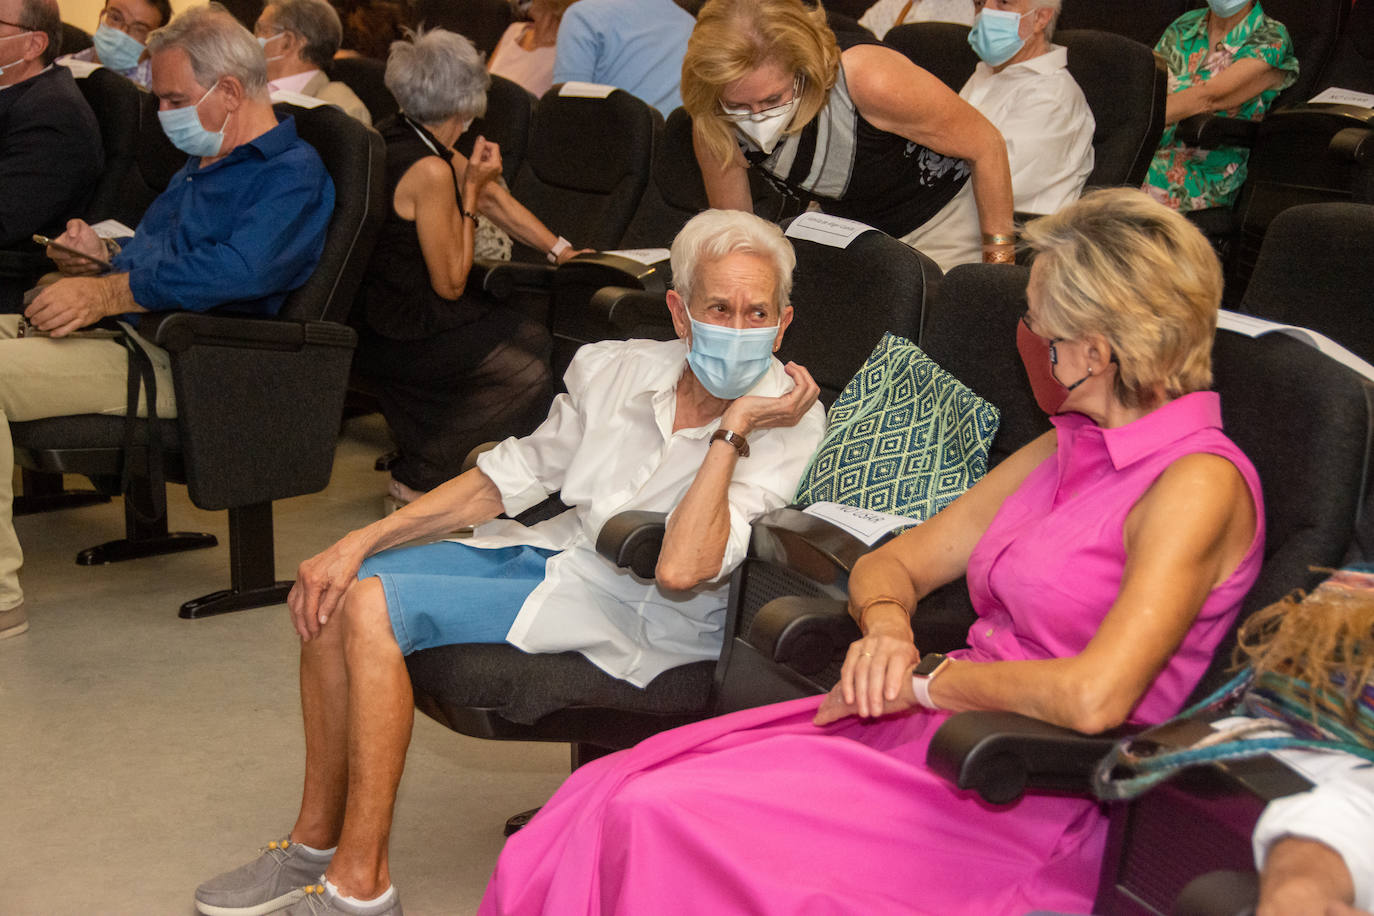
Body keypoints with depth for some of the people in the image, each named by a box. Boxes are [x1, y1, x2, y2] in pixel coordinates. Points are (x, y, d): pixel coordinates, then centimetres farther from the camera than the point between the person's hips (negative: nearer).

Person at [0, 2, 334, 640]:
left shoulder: (291, 173, -6)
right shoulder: (203, 164, 26)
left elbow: (239, 270, -24)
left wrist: (109, 293, -24)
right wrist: (103, 259, 12)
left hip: (173, 362, -10)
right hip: (113, 327, 10)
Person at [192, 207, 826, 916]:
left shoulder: (789, 424, -15)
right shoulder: (613, 368, 1)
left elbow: (681, 570, -27)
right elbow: (507, 477, 8)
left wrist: (731, 432, -26)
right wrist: (357, 543, 2)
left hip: (641, 617, -7)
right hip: (552, 547, 7)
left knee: (374, 604, -21)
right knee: (327, 596, -5)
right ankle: (316, 841, 9)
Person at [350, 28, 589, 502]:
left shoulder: (393, 135, 3)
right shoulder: (431, 171, -26)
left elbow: (494, 197, 10)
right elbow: (451, 283, -17)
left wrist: (561, 249, 14)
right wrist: (469, 192, -13)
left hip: (370, 308, 9)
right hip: (398, 336, -9)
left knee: (529, 335, 14)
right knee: (532, 372, 2)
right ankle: (422, 476, 12)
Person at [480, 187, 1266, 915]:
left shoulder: (1198, 483, -13)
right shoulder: (1064, 452, 15)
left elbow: (1093, 697, -25)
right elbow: (892, 564, 18)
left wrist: (925, 679, -11)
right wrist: (887, 631, -6)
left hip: (1022, 805, -8)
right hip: (932, 730, 8)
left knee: (663, 822, -20)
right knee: (608, 798, -8)